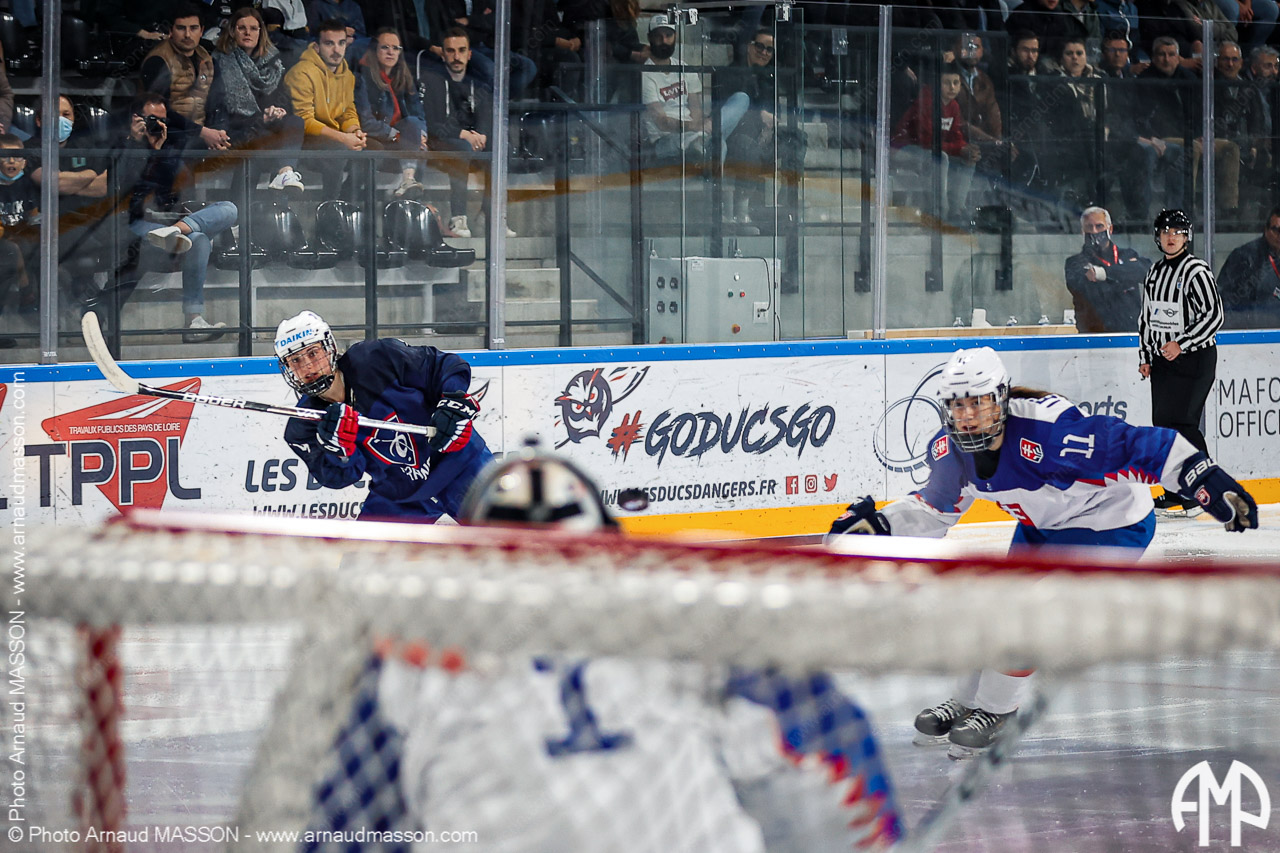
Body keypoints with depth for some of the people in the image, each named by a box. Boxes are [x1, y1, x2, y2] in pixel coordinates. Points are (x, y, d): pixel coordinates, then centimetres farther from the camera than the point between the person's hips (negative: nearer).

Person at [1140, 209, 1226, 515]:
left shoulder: (1196, 271, -11)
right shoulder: (1155, 273, 13)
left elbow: (1213, 316, -16)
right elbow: (1146, 316, 21)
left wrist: (1181, 344, -21)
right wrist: (1145, 357, 15)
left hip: (1195, 359, -8)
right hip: (1162, 360, 8)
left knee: (1182, 423, -14)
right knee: (1163, 424, 6)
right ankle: (1175, 492, 14)